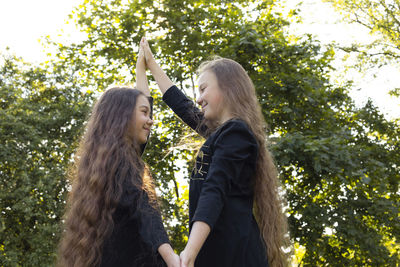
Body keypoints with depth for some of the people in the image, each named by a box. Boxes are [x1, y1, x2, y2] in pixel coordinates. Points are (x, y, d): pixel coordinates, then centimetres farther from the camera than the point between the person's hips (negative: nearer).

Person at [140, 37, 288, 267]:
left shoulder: (235, 132, -8)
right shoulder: (221, 131, 21)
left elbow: (214, 190, -22)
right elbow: (183, 106, 36)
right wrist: (152, 64, 44)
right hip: (220, 247, 9)